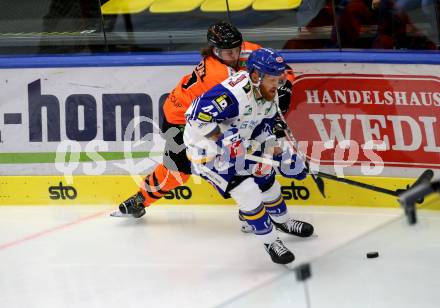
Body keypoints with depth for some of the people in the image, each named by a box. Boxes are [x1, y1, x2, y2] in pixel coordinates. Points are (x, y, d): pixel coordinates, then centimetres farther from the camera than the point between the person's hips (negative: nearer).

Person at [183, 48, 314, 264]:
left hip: (237, 143, 9)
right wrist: (223, 141, -36)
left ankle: (282, 221, 45)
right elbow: (197, 115, -40)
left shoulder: (269, 94, -5)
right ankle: (270, 241, 3)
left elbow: (264, 126, 10)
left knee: (265, 176, 17)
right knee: (247, 191, -15)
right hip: (205, 148, -9)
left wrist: (274, 151, 0)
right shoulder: (235, 93, -36)